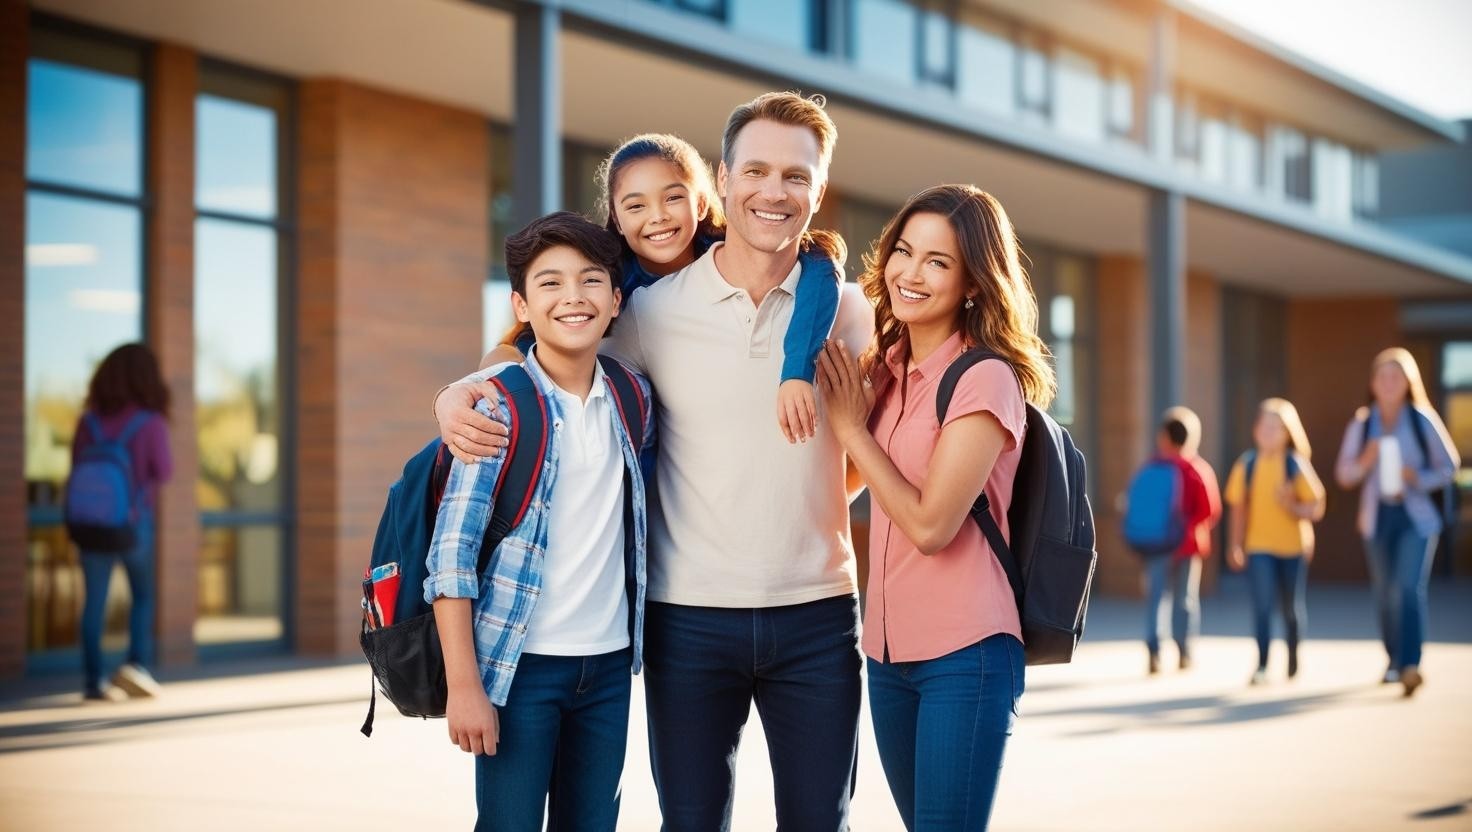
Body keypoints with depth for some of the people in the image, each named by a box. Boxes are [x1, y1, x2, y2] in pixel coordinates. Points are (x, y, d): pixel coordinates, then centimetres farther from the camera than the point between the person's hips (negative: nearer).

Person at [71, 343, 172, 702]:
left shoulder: (88, 421, -1)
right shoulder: (151, 422, -11)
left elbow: (75, 470, 3)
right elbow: (163, 472, -9)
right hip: (135, 521, -2)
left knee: (94, 601, 6)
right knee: (143, 595, 15)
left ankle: (92, 679, 3)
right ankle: (138, 662, -1)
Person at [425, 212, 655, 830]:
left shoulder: (632, 399, 6)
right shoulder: (498, 406, -9)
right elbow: (452, 553, -12)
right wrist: (464, 684, -16)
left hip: (609, 663, 5)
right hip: (520, 664, -5)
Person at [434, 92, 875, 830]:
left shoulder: (850, 314, 1)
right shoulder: (654, 310, -2)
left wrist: (823, 493, 0)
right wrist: (458, 396, -11)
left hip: (816, 615, 1)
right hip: (690, 620, -1)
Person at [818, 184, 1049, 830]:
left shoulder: (986, 379, -13)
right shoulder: (883, 369, 8)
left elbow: (931, 524, -17)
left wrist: (850, 427, -9)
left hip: (966, 654, -7)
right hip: (888, 652, 7)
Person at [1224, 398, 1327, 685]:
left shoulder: (1297, 465, -5)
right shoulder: (1247, 465, -1)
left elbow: (1316, 509, -5)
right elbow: (1239, 507, 5)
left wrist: (1291, 505, -23)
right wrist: (1237, 546, 3)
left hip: (1293, 546, 0)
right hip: (1259, 547, 0)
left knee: (1292, 608, 11)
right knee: (1262, 604, -14)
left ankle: (1293, 660, 32)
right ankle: (1261, 665, -14)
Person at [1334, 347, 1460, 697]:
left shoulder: (1423, 421, -2)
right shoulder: (1361, 424, 4)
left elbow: (1449, 467, 2)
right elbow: (1343, 474, 8)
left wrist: (1417, 478, -15)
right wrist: (1364, 463, -13)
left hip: (1417, 515, -3)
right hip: (1378, 516, 3)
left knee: (1409, 588, -18)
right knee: (1385, 593, 10)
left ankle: (1410, 665, -23)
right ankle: (1394, 661, 26)